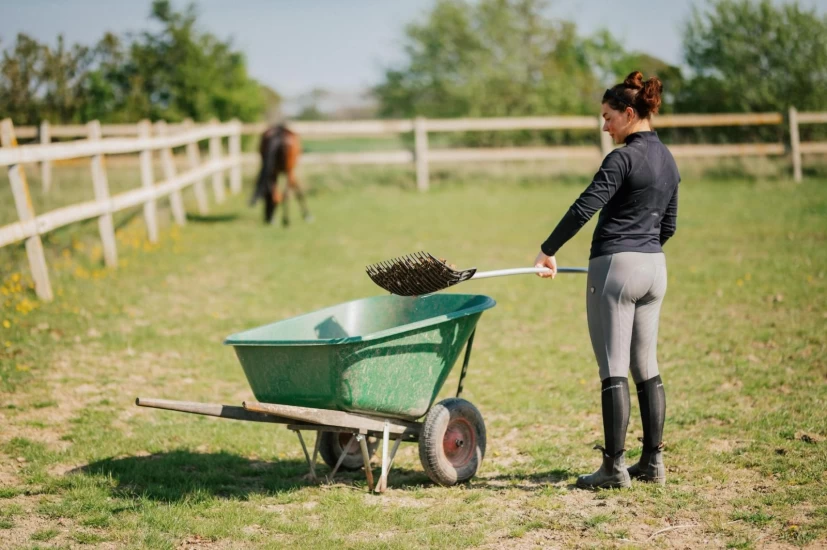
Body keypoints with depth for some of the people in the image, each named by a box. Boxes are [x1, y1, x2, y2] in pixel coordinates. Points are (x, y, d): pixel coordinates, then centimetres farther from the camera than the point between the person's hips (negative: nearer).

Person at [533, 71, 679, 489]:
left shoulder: (624, 158, -13)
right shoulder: (668, 160, 13)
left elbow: (584, 207, -17)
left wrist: (548, 250, -8)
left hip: (616, 267, -8)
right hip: (654, 268, 8)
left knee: (613, 370, -4)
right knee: (646, 367, 13)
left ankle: (614, 467, -1)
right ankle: (653, 462, 16)